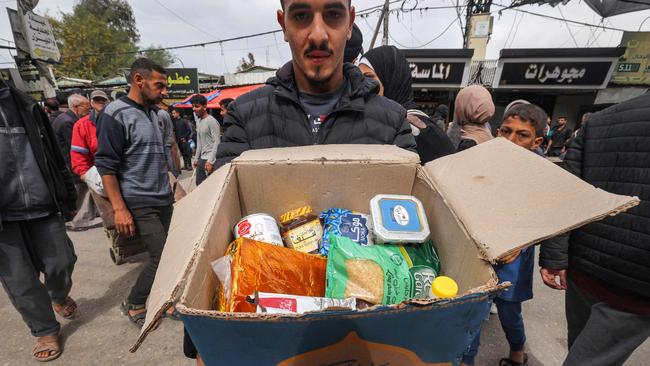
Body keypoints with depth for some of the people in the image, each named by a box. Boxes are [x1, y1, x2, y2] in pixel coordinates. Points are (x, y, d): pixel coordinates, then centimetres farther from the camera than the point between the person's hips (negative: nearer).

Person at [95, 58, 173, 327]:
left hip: (164, 199, 7)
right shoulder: (116, 113, -11)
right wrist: (119, 209, -16)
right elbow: (106, 165, -13)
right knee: (163, 257, -6)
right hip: (139, 204, -7)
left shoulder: (152, 112, 12)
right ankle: (134, 305, 19)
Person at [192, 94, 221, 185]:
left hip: (210, 159, -9)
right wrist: (197, 158, 18)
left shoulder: (212, 121, -12)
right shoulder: (198, 122, 15)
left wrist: (210, 161, -21)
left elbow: (217, 142, -17)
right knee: (199, 183, 13)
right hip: (202, 159, 9)